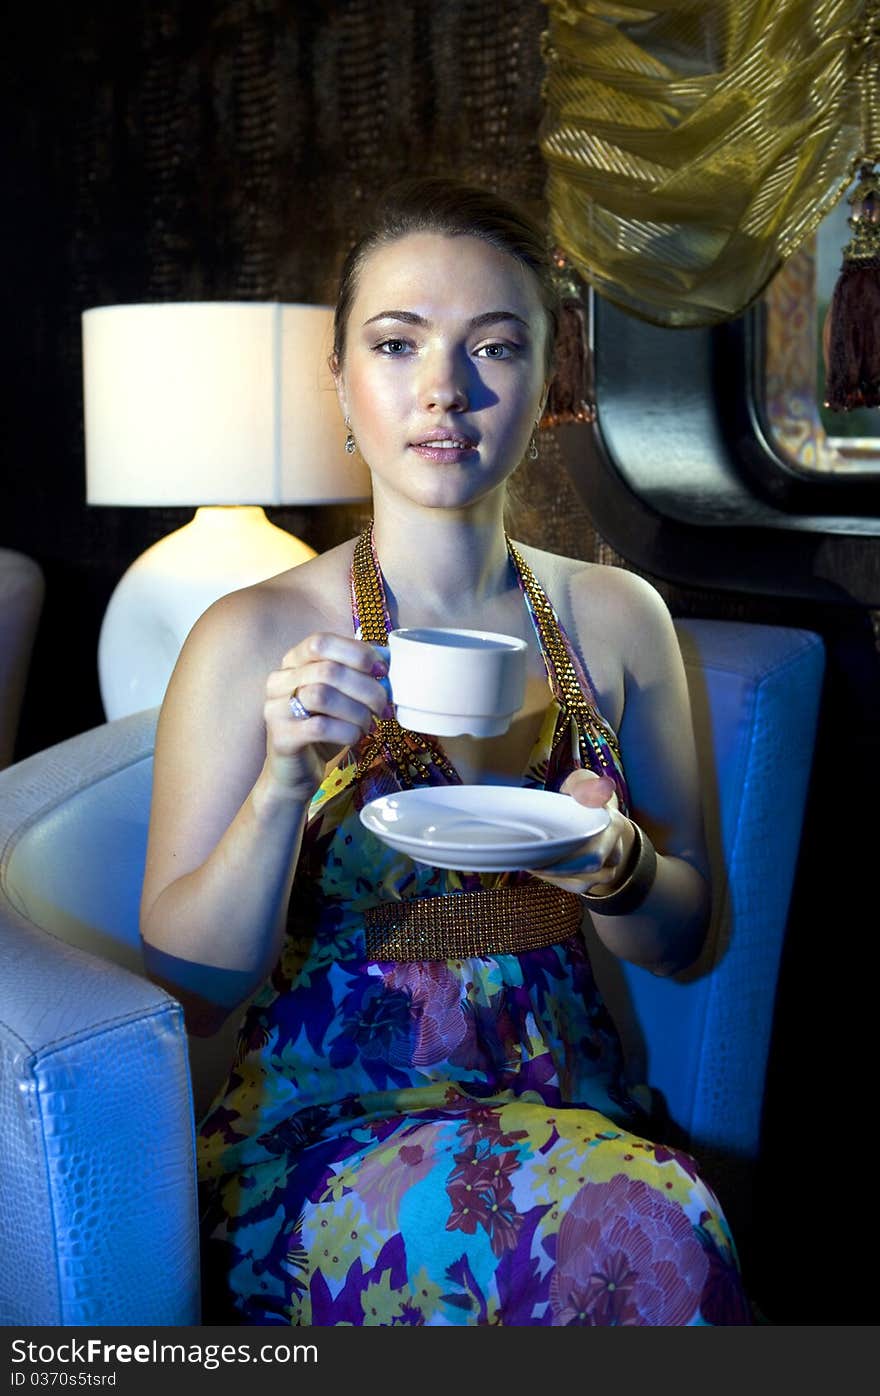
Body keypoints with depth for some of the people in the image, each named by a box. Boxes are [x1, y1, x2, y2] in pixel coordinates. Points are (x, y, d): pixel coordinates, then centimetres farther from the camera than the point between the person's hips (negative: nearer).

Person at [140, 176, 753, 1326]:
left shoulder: (618, 619, 2)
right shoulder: (255, 638, -7)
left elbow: (683, 940, 9)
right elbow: (188, 990, -7)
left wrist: (616, 865, -14)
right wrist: (282, 784, -24)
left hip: (570, 1116, 4)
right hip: (324, 1130, -3)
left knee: (665, 1215, -29)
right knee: (648, 1230, -29)